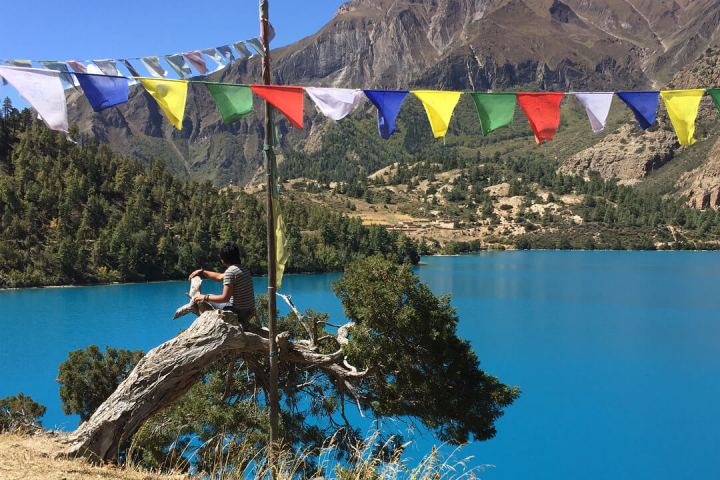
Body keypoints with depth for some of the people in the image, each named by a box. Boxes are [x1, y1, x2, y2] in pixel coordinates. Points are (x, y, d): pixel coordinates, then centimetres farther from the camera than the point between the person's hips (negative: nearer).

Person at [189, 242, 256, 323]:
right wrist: (202, 272, 28)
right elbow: (220, 277, 24)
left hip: (238, 313, -9)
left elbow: (225, 298, -21)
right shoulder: (243, 270, 10)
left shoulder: (230, 271, -18)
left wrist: (205, 297, -9)